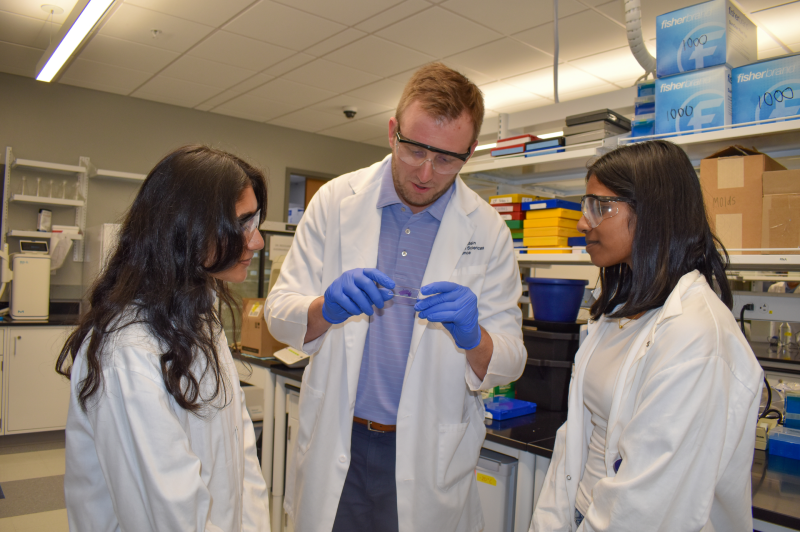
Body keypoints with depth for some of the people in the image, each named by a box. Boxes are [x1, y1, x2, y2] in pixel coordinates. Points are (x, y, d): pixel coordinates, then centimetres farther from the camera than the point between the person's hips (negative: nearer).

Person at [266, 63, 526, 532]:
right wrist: (325, 309, -26)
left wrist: (473, 338, -26)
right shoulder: (335, 201, -5)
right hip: (335, 446, 1)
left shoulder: (488, 231, -6)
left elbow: (509, 363, -4)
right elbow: (280, 313, -4)